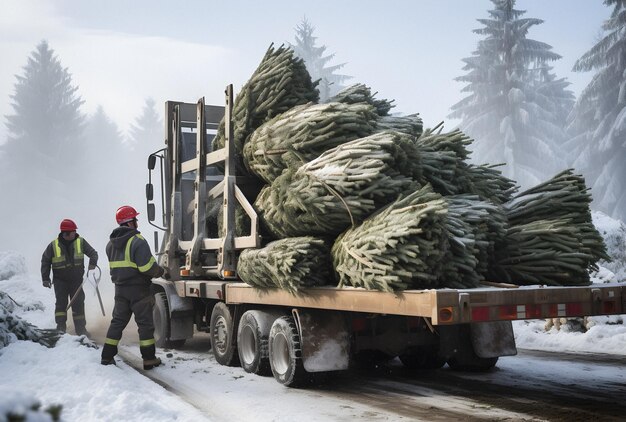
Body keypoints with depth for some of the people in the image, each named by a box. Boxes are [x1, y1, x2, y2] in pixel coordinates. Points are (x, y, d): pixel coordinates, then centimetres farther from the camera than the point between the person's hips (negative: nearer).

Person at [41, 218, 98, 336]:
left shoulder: (80, 242, -4)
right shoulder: (54, 245, -8)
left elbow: (93, 253, 1)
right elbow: (45, 261, 3)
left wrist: (92, 263, -20)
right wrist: (45, 278, 0)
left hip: (76, 279, 2)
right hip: (60, 280, -2)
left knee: (78, 303, 4)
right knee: (61, 303, -7)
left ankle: (80, 328, 13)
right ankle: (61, 327, -1)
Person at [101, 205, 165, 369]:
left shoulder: (111, 243, 9)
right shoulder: (137, 241, -16)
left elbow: (115, 265, 13)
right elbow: (148, 266, -21)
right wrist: (160, 271, -4)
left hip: (120, 288, 7)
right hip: (138, 289, -6)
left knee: (118, 322, 15)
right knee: (145, 323, 1)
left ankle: (107, 356, 16)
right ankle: (149, 359, 4)